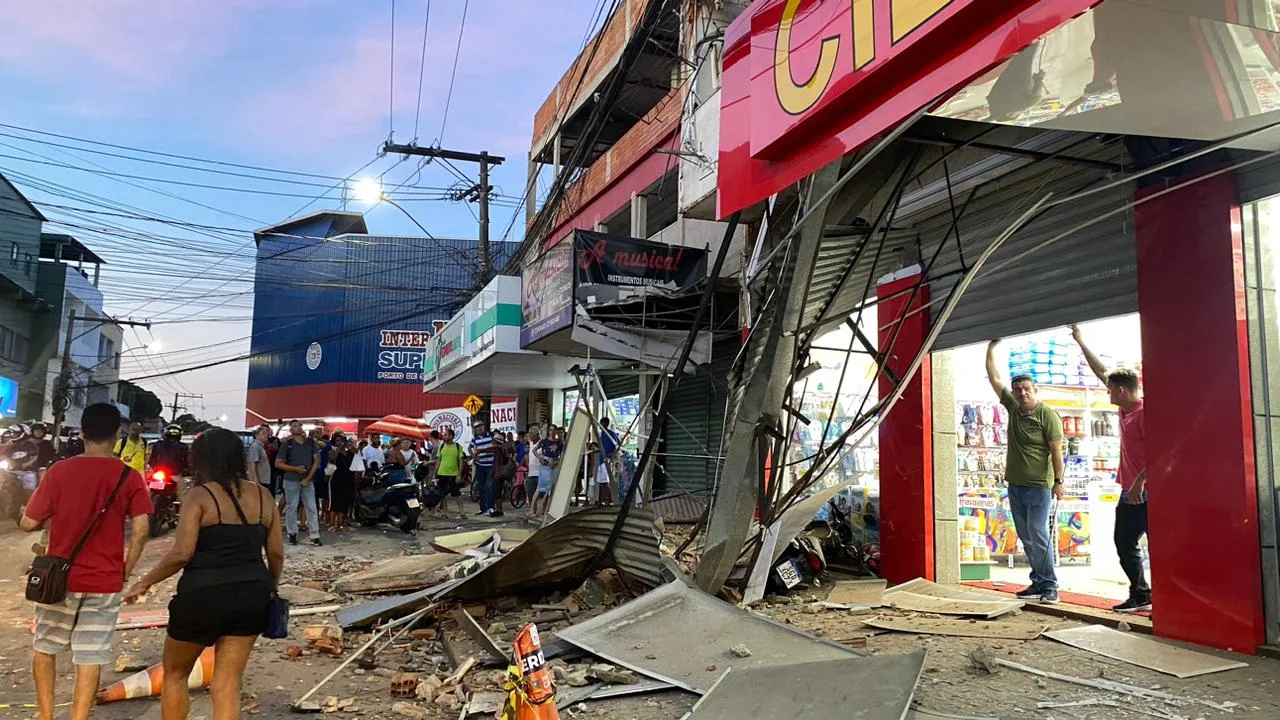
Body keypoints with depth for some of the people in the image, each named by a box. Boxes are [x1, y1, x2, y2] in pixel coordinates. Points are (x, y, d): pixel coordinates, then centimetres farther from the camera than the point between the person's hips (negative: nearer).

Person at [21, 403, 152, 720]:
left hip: (58, 577, 1)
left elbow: (29, 523, -3)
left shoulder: (59, 471, -6)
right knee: (90, 657, 6)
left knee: (45, 648, 21)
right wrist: (125, 572, 1)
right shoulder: (130, 477, -8)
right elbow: (141, 531, -13)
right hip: (104, 582, -1)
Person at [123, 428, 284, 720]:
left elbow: (182, 553, -14)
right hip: (250, 595, 4)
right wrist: (268, 589, 23)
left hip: (205, 595, -4)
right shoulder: (262, 495, 6)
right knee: (228, 683, 10)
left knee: (174, 672, 21)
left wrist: (145, 582, 0)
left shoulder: (200, 495, -8)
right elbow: (276, 553, 7)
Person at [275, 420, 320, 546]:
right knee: (291, 507, 4)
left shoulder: (310, 442, 5)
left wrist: (308, 478, -6)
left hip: (307, 480, 3)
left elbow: (316, 460, 3)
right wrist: (295, 468, -15)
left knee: (312, 507, 0)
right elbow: (278, 463, -4)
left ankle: (315, 535, 2)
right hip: (291, 480, -2)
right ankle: (292, 534, 15)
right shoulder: (287, 444, -3)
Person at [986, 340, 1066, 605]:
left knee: (1039, 536, -9)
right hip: (1015, 484, 7)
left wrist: (1058, 480, -17)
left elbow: (1056, 450, -12)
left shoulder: (1047, 415, -8)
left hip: (1039, 486, -7)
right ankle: (1038, 582, 16)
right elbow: (994, 378, 13)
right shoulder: (1013, 407, 9)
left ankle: (1049, 586, -2)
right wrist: (991, 348, 13)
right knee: (1026, 538, 9)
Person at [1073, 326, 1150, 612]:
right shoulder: (1124, 409, 10)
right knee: (1124, 544, 14)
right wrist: (1081, 342, 24)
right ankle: (1141, 595, 22)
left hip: (1147, 492, -10)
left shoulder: (1145, 412, -16)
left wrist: (1140, 481, -27)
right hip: (1130, 492, 10)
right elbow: (1101, 372, 19)